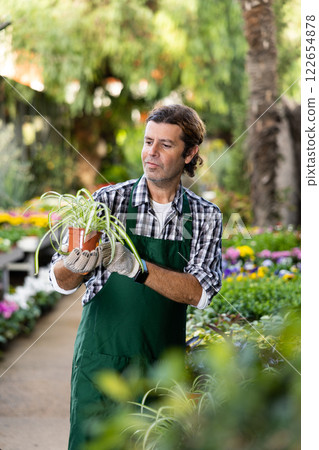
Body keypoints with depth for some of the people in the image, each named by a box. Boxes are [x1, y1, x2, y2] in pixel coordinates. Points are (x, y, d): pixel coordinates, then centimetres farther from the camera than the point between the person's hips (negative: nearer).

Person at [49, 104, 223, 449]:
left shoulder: (206, 217, 1)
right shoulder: (108, 200, -3)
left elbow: (199, 293, -12)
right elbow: (61, 281, -6)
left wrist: (137, 268, -27)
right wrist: (74, 265, -30)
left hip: (161, 365, 1)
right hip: (100, 358, -1)